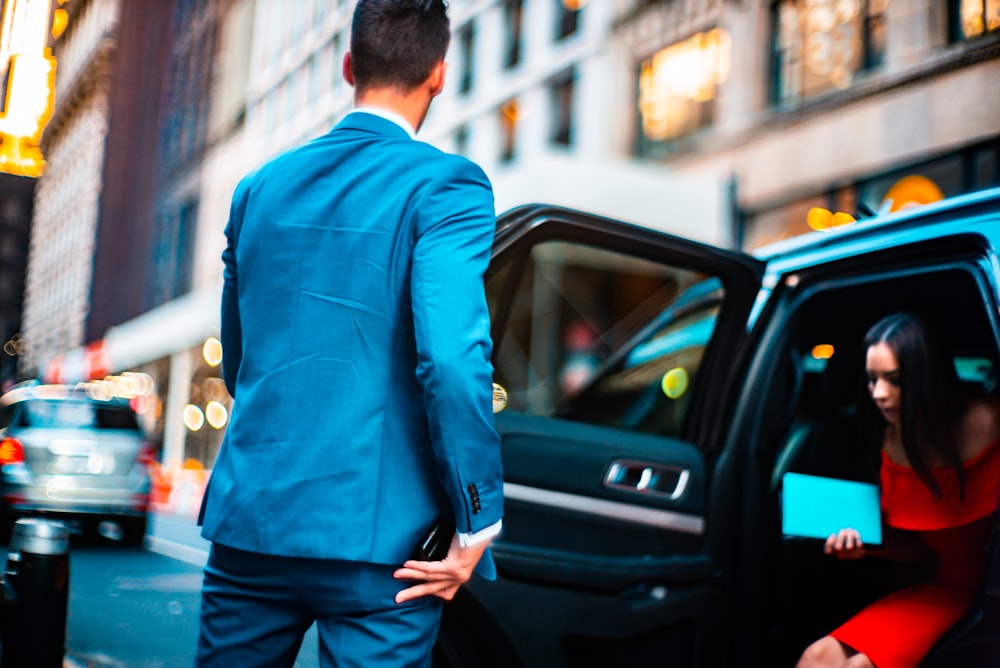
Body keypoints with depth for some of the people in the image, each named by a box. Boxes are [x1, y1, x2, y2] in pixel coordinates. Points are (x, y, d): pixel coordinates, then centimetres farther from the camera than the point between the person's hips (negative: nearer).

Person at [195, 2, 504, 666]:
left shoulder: (260, 186, 9)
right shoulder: (446, 185, -9)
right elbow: (452, 356, -21)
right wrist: (478, 523, -12)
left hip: (249, 518, 6)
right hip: (375, 534, -5)